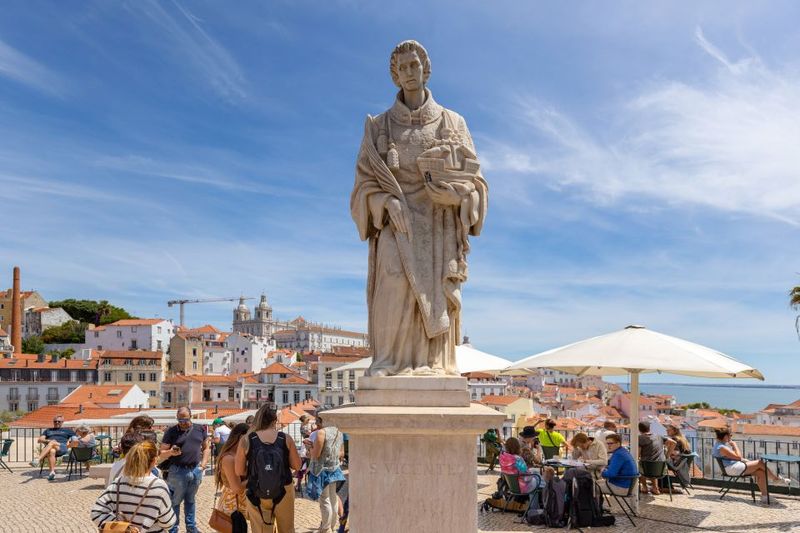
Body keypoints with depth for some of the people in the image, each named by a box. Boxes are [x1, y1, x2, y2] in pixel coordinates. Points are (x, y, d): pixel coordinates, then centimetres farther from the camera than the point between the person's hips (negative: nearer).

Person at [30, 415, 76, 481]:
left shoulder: (67, 430, 28)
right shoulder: (48, 430, 35)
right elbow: (39, 440, 20)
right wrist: (47, 441, -2)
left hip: (62, 447, -2)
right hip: (48, 447, 2)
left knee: (52, 442, -38)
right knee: (51, 451, -39)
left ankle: (38, 461, -51)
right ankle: (52, 472, -48)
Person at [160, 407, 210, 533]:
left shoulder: (200, 429, 5)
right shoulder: (171, 432, -5)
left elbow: (206, 448, 13)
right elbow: (162, 452, -3)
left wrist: (203, 464, 2)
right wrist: (171, 452, -23)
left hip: (196, 470, 3)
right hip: (178, 471, -3)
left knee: (190, 500, 17)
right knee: (175, 502, 5)